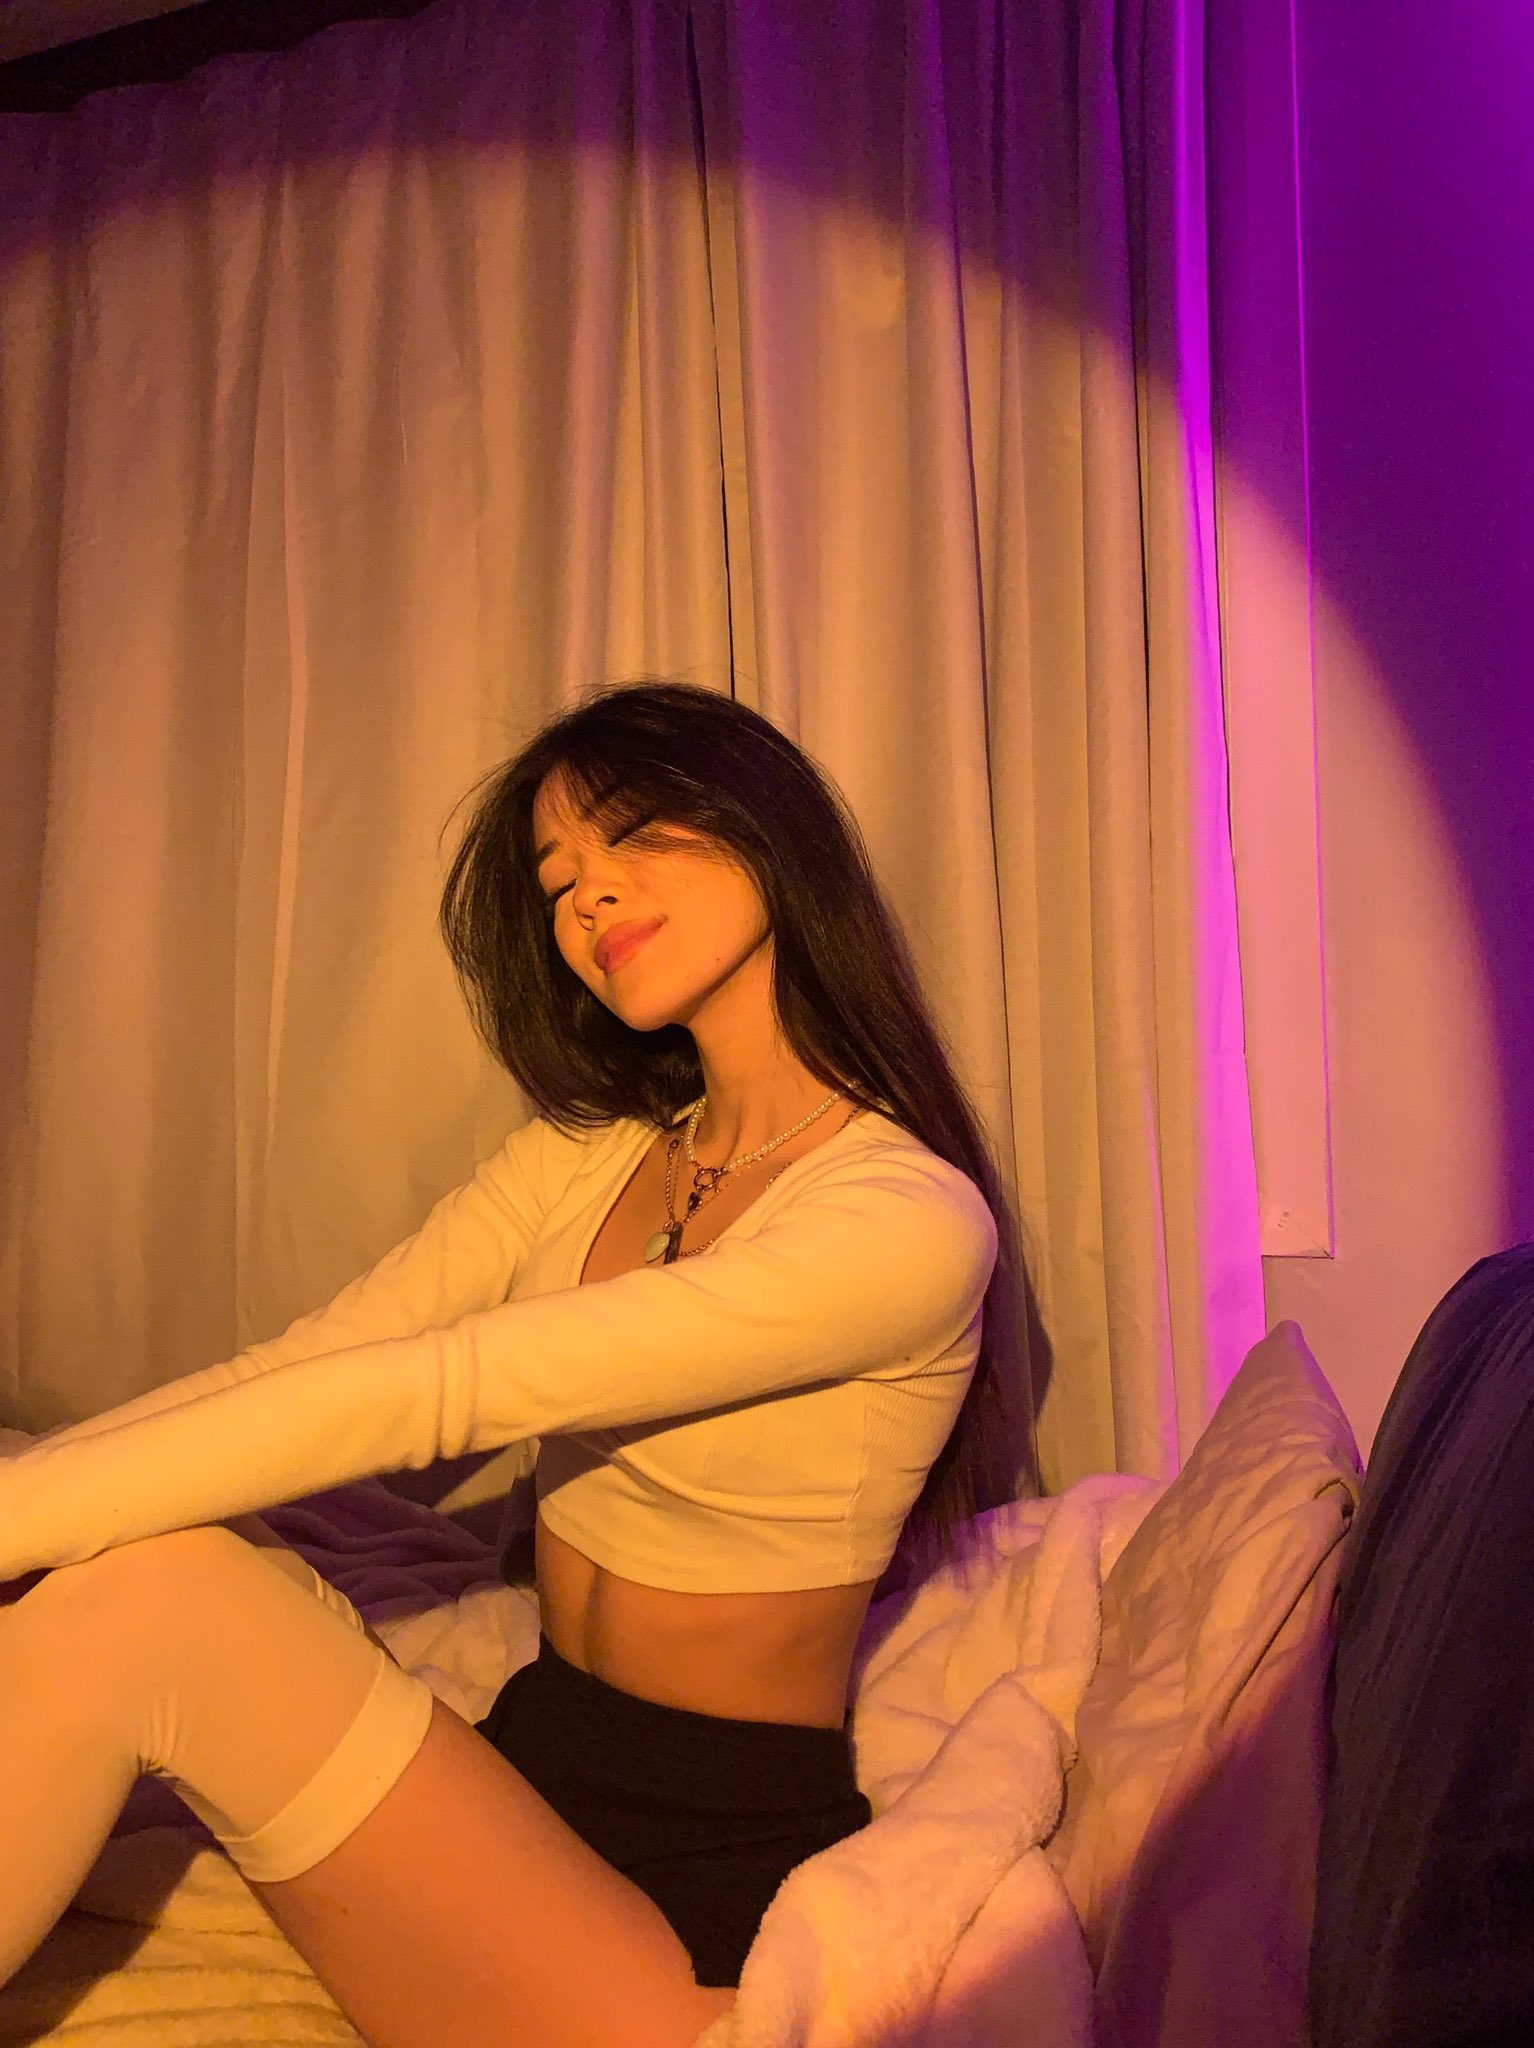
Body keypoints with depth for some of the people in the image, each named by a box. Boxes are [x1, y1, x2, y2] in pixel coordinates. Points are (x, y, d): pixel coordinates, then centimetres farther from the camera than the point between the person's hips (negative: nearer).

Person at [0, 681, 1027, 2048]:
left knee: (138, 1595, -24)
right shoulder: (586, 1159, 8)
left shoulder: (912, 1217, -17)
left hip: (715, 1876, -6)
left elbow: (419, 1395, -24)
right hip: (529, 1764, 6)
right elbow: (288, 1372, -2)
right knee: (135, 1565, -21)